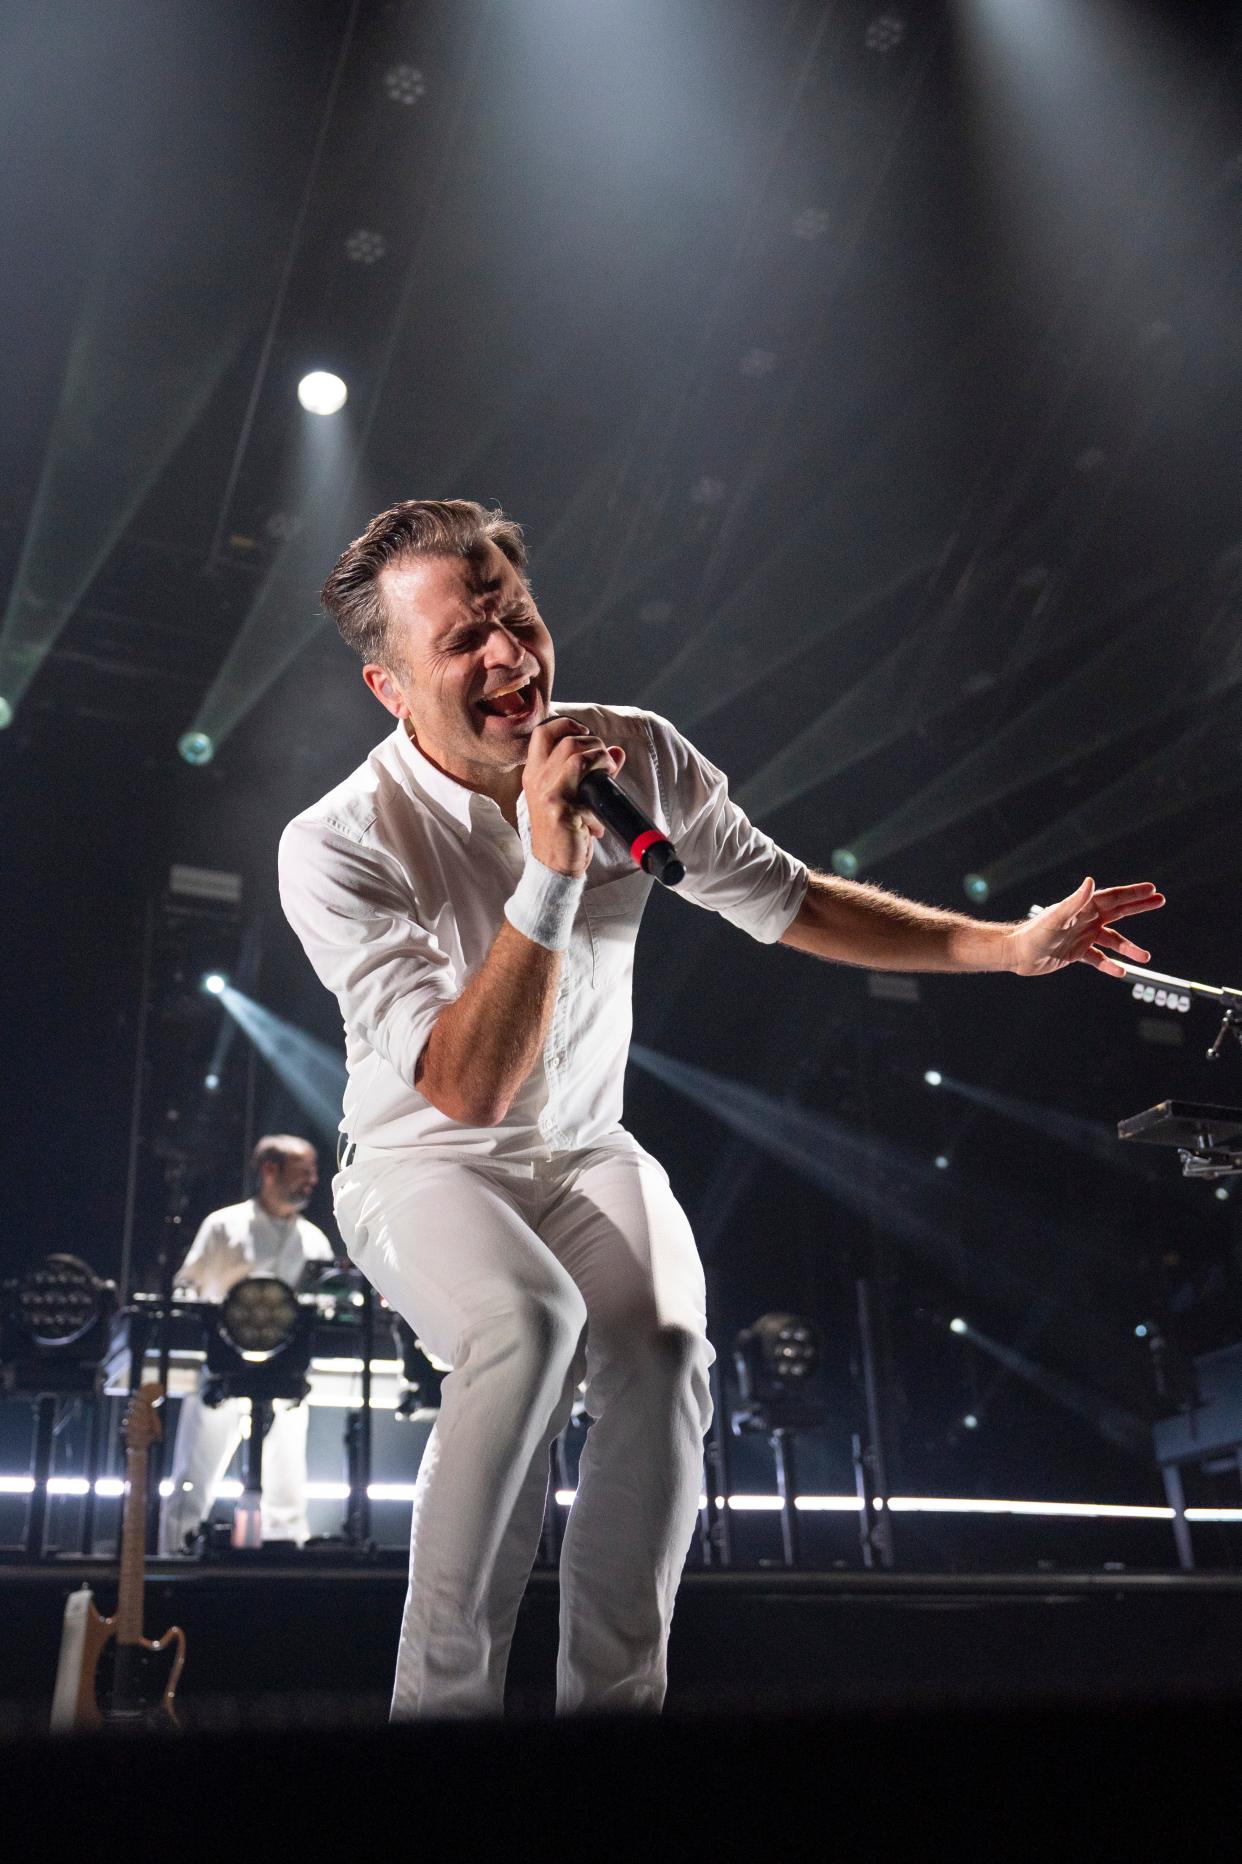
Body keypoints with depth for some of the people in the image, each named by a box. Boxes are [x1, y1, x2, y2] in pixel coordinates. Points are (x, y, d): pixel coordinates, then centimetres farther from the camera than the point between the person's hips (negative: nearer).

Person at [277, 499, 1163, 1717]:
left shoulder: (636, 755, -9)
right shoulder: (336, 845, -20)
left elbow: (782, 900, 5)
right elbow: (466, 1088, -26)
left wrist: (1008, 945, 1)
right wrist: (550, 872, -35)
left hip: (587, 1152, 3)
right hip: (423, 1161, -3)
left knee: (662, 1349, -27)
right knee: (531, 1321, -34)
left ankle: (614, 1692, -10)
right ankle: (442, 1688, -17)